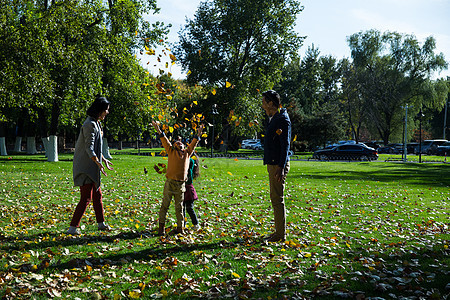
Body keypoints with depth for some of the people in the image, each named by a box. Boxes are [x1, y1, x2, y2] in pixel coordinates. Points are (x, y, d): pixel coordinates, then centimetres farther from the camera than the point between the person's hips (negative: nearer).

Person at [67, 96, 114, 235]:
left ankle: (101, 223, 28)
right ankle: (73, 227, -3)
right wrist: (98, 162, -34)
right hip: (86, 167, -10)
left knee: (97, 195, 17)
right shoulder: (90, 124, -17)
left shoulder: (95, 123, 14)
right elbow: (89, 147, -25)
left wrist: (104, 159, 28)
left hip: (91, 167, 10)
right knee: (86, 199, -8)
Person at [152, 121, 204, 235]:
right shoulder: (171, 151, 10)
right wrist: (159, 131, -4)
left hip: (181, 184, 2)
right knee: (165, 205, 0)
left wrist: (198, 134, 19)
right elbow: (165, 141, 4)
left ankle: (180, 228, 16)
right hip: (170, 183, -2)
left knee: (179, 207, 9)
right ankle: (161, 226, 7)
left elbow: (193, 144, 22)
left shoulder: (187, 152, 16)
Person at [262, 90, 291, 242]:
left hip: (278, 165, -10)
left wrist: (281, 167, -25)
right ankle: (278, 231, 21)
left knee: (277, 199, -7)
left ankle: (281, 235, -1)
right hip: (272, 164, 10)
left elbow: (285, 145, -20)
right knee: (275, 198, 13)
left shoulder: (282, 119, -14)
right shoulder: (273, 118, 16)